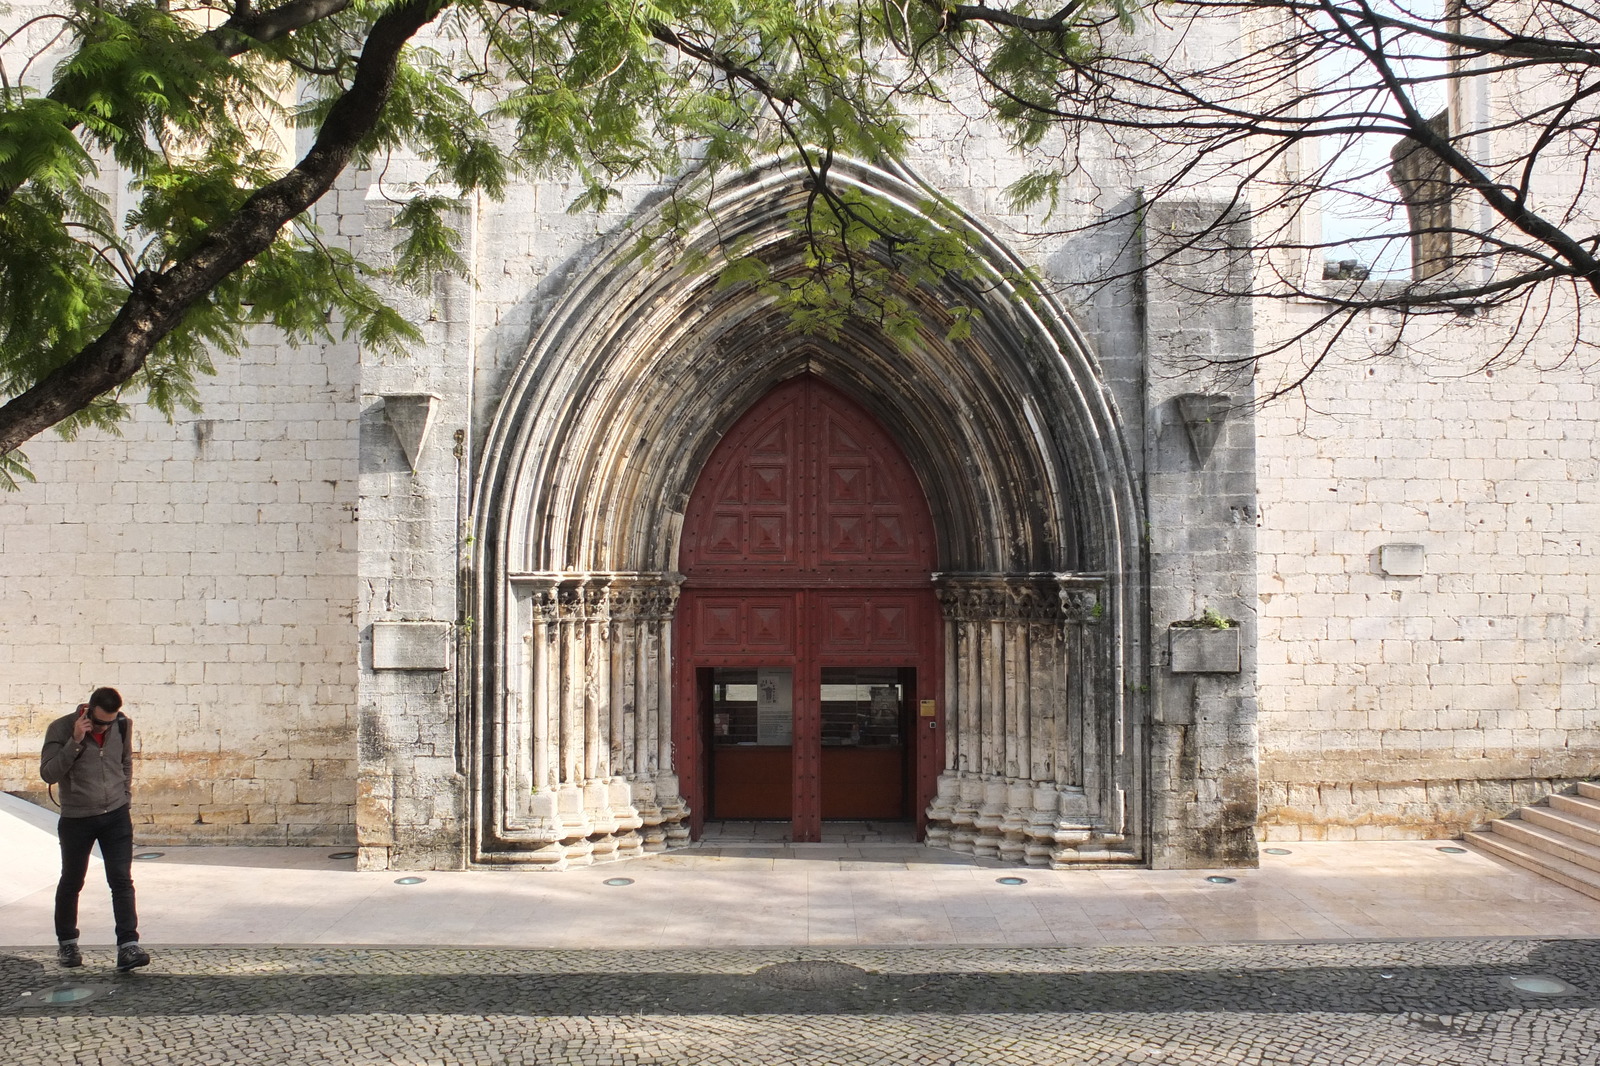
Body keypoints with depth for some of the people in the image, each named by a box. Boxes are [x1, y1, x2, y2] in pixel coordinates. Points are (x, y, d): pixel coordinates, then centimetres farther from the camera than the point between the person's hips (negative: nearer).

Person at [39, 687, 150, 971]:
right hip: (76, 819, -2)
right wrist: (75, 742, -28)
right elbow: (48, 774, -20)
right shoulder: (61, 729, -12)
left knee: (122, 881, -7)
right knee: (71, 883, 13)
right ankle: (66, 943, 32)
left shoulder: (123, 726, -2)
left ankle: (127, 946, -11)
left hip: (116, 816, 2)